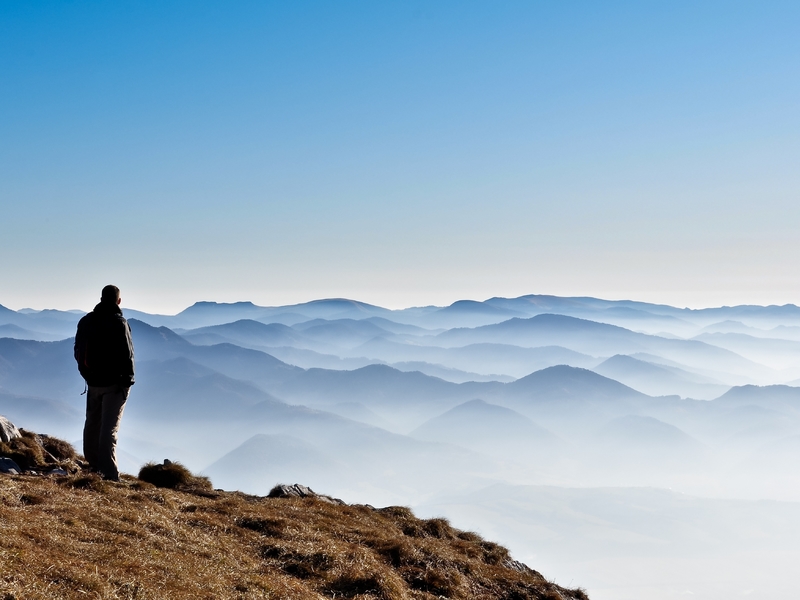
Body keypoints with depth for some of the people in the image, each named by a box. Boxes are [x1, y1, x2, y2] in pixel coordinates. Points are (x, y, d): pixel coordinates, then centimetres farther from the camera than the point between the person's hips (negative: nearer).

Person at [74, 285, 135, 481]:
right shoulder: (118, 323, -15)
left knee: (92, 423, 19)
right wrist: (127, 379, -7)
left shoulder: (86, 321, 5)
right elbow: (126, 354, -18)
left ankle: (94, 464, 29)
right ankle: (109, 473, -9)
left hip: (93, 382, 6)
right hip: (114, 383, -6)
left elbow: (79, 352, 12)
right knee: (109, 427, -6)